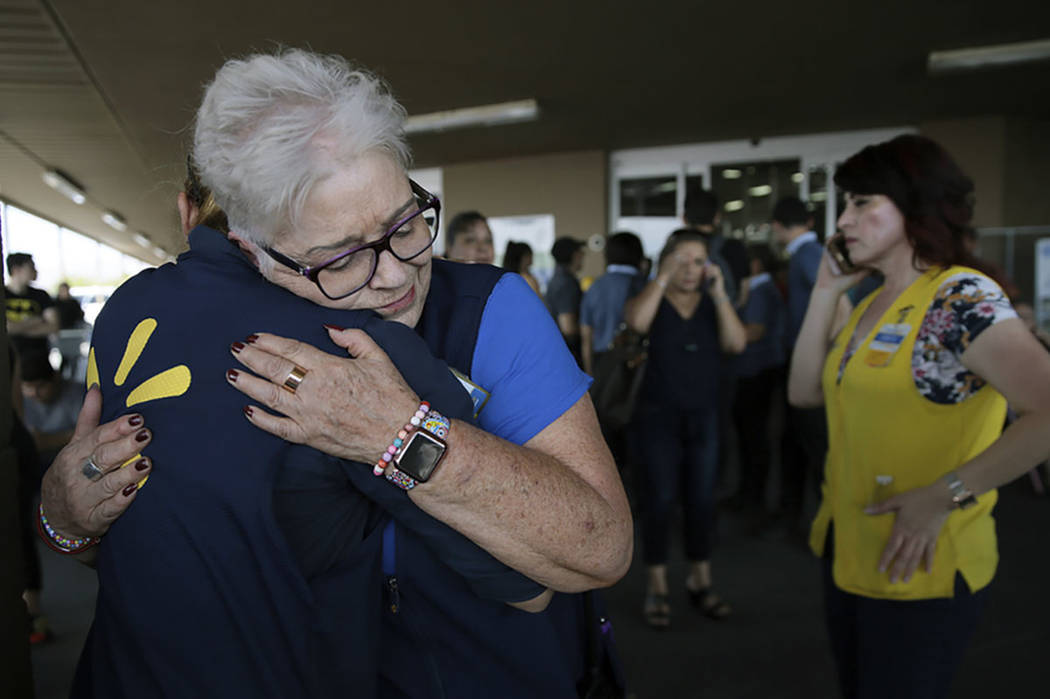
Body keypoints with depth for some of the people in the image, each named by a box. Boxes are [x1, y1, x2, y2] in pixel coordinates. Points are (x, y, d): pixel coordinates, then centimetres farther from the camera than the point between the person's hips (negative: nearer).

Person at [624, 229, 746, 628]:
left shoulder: (713, 305, 9)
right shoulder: (650, 300, 0)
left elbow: (736, 344, -9)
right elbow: (637, 322, -25)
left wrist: (719, 293, -14)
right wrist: (663, 277, -21)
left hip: (704, 416, 3)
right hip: (658, 415, -3)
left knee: (702, 499, 8)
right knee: (660, 499, -2)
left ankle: (699, 581, 22)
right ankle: (657, 588, 8)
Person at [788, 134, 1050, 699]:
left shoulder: (962, 298, -18)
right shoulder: (870, 306, 8)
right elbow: (805, 391, 5)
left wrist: (942, 497, -26)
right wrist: (826, 290, 2)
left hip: (916, 569, -8)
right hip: (846, 553, 8)